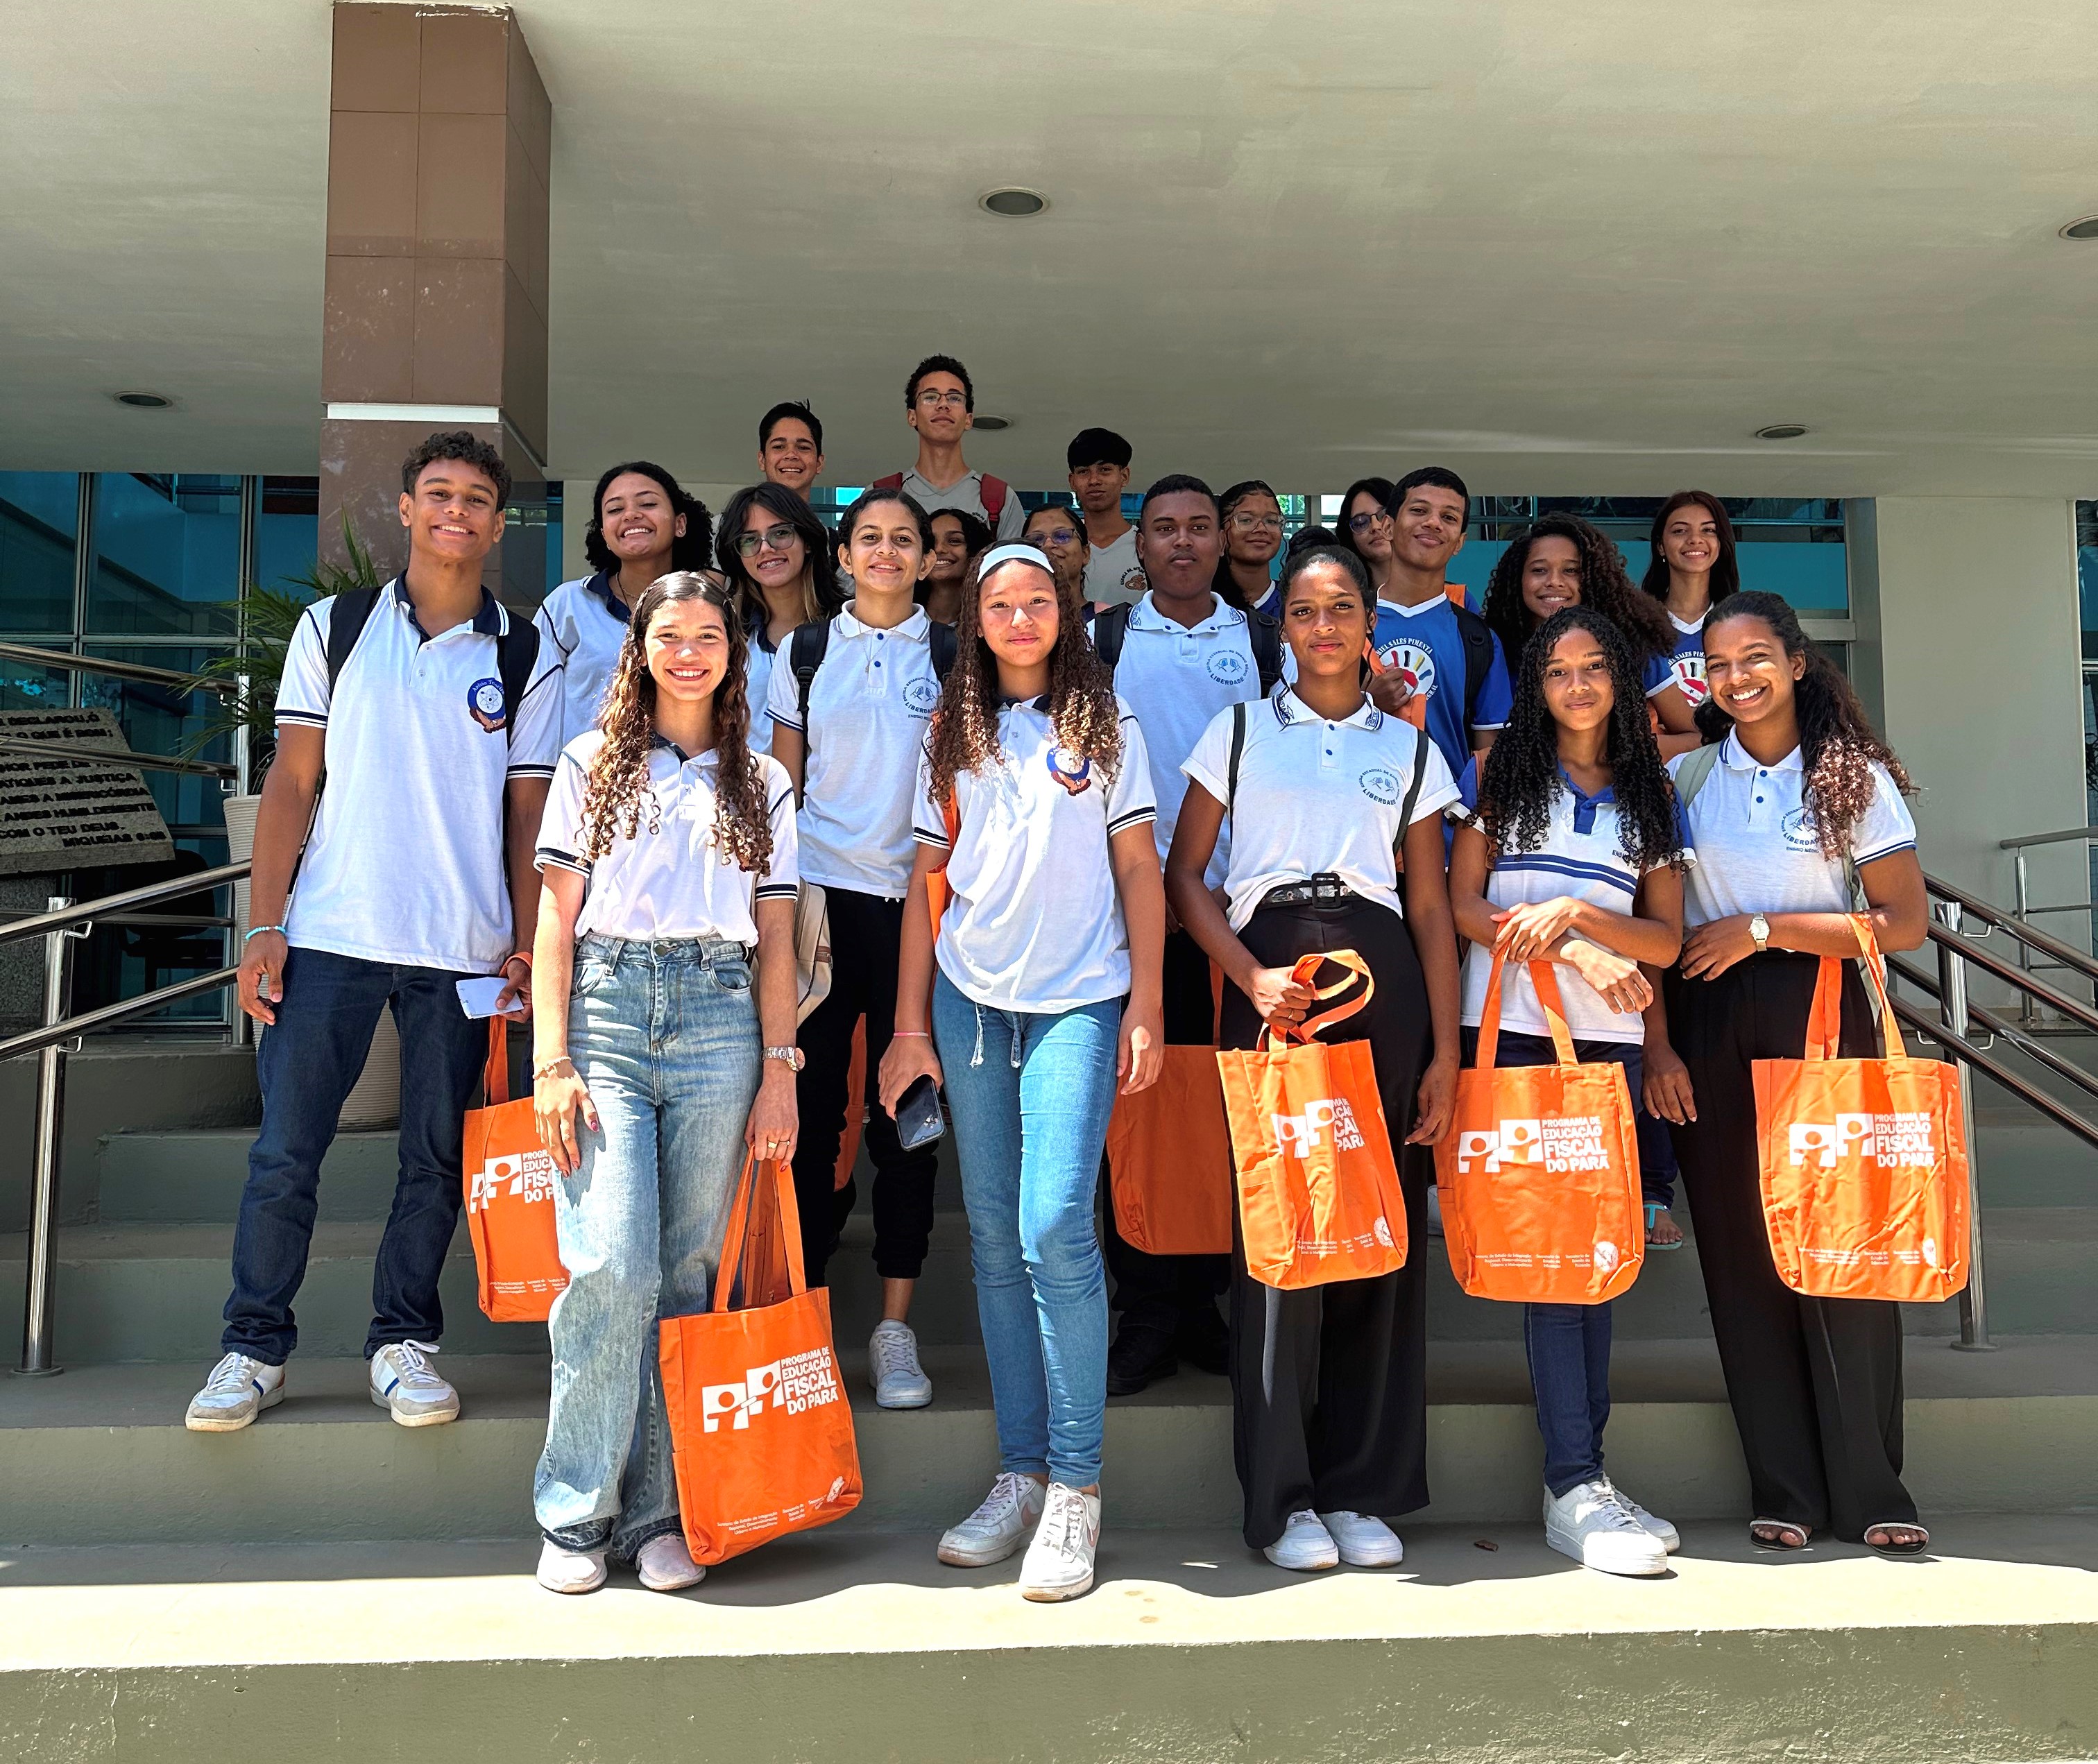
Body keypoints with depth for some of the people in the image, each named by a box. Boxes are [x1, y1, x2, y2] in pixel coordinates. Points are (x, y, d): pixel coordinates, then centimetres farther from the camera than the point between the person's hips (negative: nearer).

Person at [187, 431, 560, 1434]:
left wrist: (526, 947, -1)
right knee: (284, 1151, 2)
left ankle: (403, 1342, 21)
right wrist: (264, 924, -3)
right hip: (329, 935, 0)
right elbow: (292, 781, 5)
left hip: (464, 951, 0)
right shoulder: (334, 628, 8)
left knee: (437, 1158, 6)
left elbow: (530, 813, 6)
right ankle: (254, 1347, 17)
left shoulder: (524, 658, 7)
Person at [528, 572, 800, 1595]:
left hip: (720, 1020, 2)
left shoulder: (762, 783, 16)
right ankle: (576, 1514, 3)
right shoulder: (593, 765, 13)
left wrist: (780, 1068, 4)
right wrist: (552, 1059, -4)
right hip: (608, 1006, -1)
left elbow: (775, 939, 13)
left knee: (688, 1273, 0)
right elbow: (556, 923, 7)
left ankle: (656, 1512, 10)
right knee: (614, 1266, -12)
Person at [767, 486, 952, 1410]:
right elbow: (782, 786, 10)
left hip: (916, 897, 0)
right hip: (821, 894, 1)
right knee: (814, 1099, 1)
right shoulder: (806, 652, 9)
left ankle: (896, 1324, 10)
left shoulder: (949, 656, 7)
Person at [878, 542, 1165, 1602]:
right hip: (969, 998, 3)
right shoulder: (954, 736, 13)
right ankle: (1020, 1473, 15)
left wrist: (1145, 1006, -3)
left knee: (1055, 1227, -13)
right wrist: (910, 1025, 7)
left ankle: (1075, 1486, -1)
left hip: (1077, 999, -3)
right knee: (994, 1236, 6)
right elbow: (927, 882, 12)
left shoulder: (1104, 727, 7)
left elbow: (1139, 868, 5)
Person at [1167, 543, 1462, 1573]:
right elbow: (1183, 875, 6)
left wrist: (1445, 1050, 3)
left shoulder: (1410, 747, 15)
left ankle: (1364, 1489, 13)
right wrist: (1249, 976, -10)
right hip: (1269, 974, -2)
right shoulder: (1239, 732, 11)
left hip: (1382, 981, 2)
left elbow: (1432, 907, 11)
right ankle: (1281, 1496, 6)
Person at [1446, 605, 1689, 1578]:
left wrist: (1577, 912, -10)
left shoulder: (1651, 794, 14)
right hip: (1512, 1029, -3)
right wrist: (1576, 958, -11)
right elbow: (1464, 906, 0)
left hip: (1609, 1039, 3)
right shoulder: (1499, 772, 8)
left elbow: (1666, 939, 7)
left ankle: (1581, 1474, 11)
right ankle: (1575, 1483, -6)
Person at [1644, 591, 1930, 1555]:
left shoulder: (1856, 777, 3)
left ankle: (1868, 1488, 8)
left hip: (1820, 1015, -1)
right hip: (1709, 1026, 1)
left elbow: (1906, 922, -3)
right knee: (1740, 1248, 3)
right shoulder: (1683, 778, 6)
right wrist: (1657, 1045, -4)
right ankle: (1784, 1487, 12)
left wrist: (1765, 930, -10)